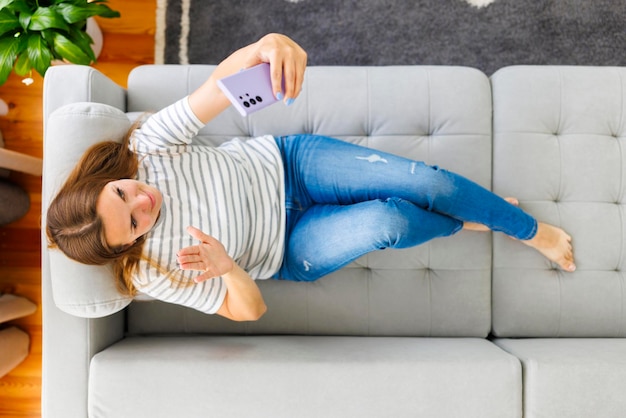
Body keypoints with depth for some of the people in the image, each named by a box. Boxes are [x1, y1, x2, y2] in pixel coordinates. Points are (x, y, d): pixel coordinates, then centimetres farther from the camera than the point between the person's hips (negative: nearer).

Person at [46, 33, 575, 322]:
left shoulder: (143, 147, -16)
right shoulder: (151, 272, -16)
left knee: (426, 180, -15)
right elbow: (249, 309, -12)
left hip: (287, 163, 2)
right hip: (289, 251, -1)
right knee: (386, 220, -30)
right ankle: (463, 224, 8)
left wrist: (265, 46, -53)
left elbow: (217, 88, -30)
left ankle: (532, 230, 15)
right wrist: (228, 269, -36)